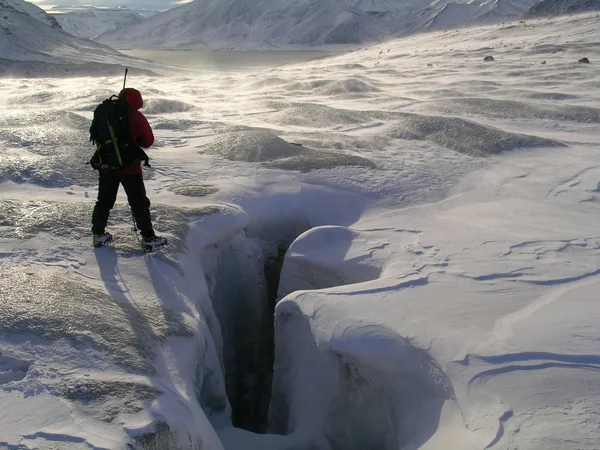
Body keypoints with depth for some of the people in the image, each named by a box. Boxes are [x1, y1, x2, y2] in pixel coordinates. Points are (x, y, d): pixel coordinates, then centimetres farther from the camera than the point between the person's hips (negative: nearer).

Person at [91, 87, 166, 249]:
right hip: (129, 166, -4)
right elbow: (148, 141, -4)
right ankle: (148, 237, 1)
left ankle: (98, 234, 20)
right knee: (139, 202, 3)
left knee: (104, 200, 17)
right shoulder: (137, 118, -11)